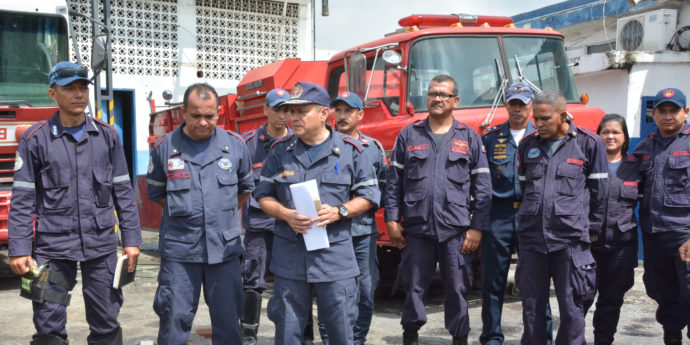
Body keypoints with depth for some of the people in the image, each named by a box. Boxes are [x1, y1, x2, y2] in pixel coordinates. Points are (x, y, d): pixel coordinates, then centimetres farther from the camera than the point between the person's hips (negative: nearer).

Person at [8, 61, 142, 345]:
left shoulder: (107, 136, 5)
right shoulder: (35, 139, -1)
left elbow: (123, 192, 7)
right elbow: (22, 199, -1)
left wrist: (131, 240, 3)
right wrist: (19, 250, -6)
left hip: (102, 246, 2)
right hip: (53, 247, -2)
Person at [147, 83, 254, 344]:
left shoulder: (235, 144, 1)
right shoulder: (165, 147, -2)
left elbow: (245, 188, 15)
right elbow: (155, 193, 11)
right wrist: (183, 213, 8)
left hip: (225, 247, 1)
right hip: (179, 248, -1)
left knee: (228, 318, 10)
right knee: (175, 318, 4)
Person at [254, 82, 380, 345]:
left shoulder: (350, 150, 1)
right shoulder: (280, 151, 5)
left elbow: (368, 195, 4)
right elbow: (264, 195, 8)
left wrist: (340, 212, -14)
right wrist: (286, 214, -12)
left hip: (335, 255, -1)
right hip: (289, 256, 2)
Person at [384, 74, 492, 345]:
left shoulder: (470, 138, 7)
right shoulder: (409, 135, 9)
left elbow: (482, 188, 4)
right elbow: (394, 181, 7)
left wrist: (477, 228, -3)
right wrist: (392, 220, 1)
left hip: (456, 230, 0)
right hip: (416, 228, 1)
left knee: (457, 289, 6)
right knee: (414, 286, 9)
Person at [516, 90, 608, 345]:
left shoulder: (589, 143, 2)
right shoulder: (528, 144, 12)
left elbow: (599, 190, 6)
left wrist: (591, 229, 8)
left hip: (570, 237, -3)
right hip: (531, 236, 3)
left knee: (571, 306, 1)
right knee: (532, 305, 8)